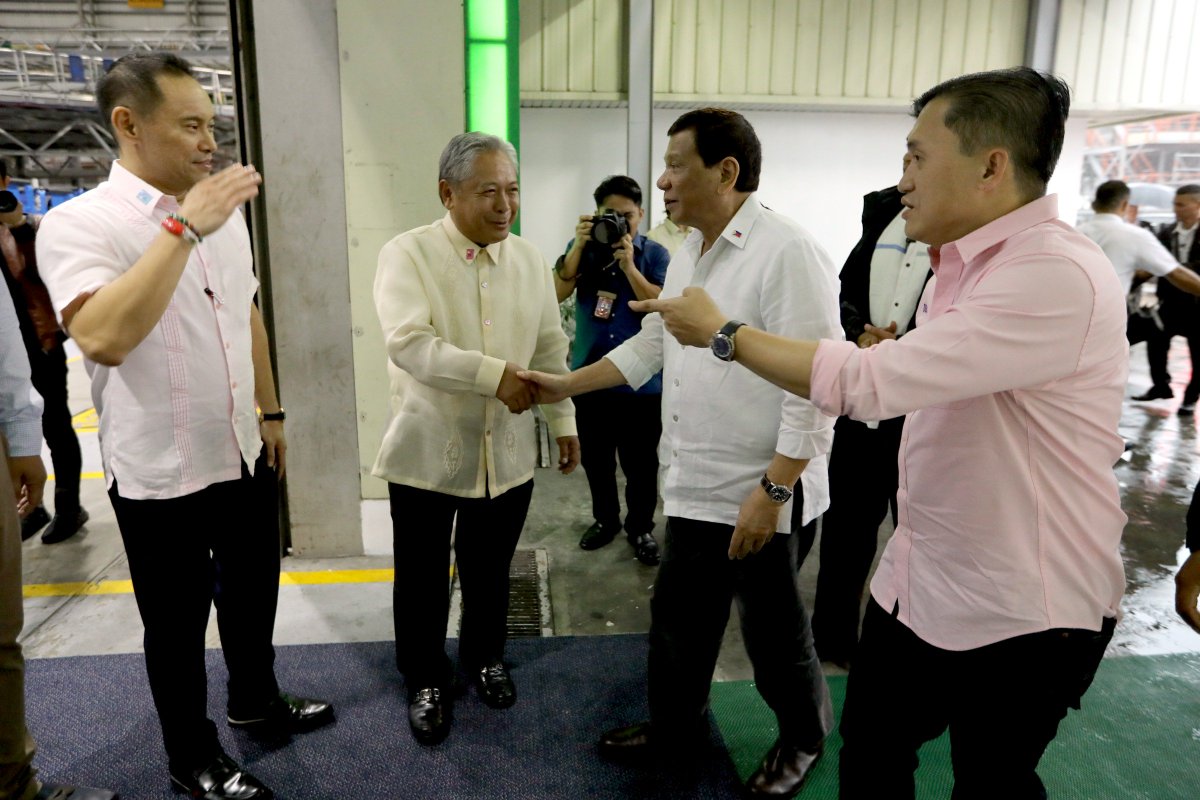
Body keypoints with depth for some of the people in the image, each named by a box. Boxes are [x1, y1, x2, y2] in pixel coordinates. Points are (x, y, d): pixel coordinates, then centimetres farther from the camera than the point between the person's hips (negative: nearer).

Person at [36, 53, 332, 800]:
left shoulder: (225, 214, 4)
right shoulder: (77, 224, -16)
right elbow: (104, 339, -34)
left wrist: (271, 413, 15)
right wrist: (185, 228, -33)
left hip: (245, 454, 6)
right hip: (160, 474, -6)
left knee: (252, 598, 24)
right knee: (179, 627, 14)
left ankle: (257, 700, 48)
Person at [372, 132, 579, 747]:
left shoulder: (530, 259, 5)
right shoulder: (406, 254, -10)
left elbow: (551, 349, 9)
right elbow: (409, 344, -24)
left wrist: (564, 423, 8)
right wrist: (497, 375, -28)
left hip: (507, 452, 4)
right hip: (428, 451, -3)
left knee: (489, 571, 19)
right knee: (423, 577, 13)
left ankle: (485, 657, 43)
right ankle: (425, 680, 35)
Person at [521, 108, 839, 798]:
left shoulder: (787, 253, -19)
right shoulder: (689, 254, 10)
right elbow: (651, 345, 18)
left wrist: (772, 491, -22)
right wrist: (565, 385, 14)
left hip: (758, 493, -8)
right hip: (693, 486, 8)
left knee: (774, 632, 12)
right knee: (679, 617, 20)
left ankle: (805, 740, 38)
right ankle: (675, 725, 43)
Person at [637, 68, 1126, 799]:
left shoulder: (1058, 276, -27)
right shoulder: (962, 260, 5)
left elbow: (872, 379, -33)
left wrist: (721, 330, -22)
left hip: (1020, 613, -8)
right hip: (919, 581, 8)